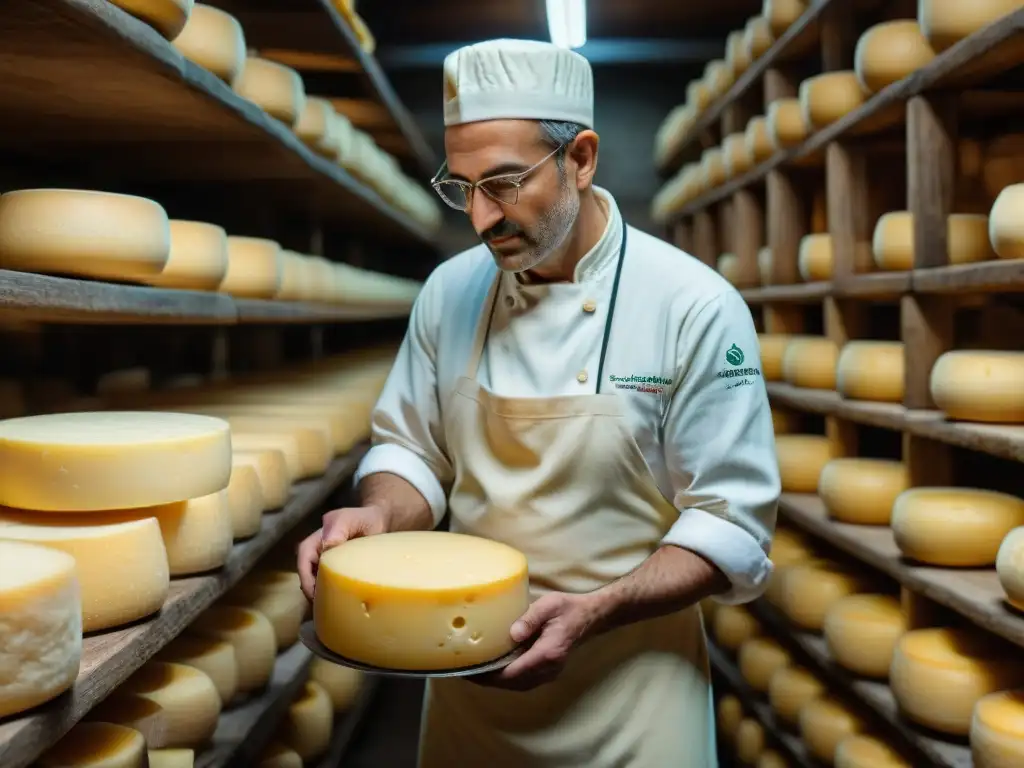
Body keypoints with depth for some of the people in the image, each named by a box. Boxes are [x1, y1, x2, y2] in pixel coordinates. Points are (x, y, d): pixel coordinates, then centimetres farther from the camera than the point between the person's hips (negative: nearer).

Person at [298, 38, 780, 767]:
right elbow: (413, 452, 6)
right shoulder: (451, 293, -3)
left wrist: (594, 614, -25)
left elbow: (731, 522, -13)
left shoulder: (695, 308, -16)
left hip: (627, 679, -3)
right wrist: (379, 515, -15)